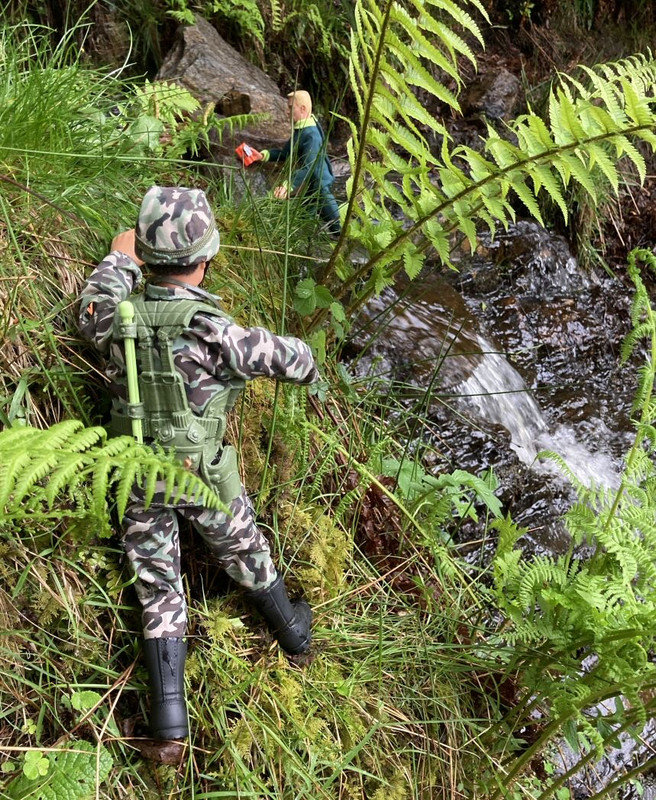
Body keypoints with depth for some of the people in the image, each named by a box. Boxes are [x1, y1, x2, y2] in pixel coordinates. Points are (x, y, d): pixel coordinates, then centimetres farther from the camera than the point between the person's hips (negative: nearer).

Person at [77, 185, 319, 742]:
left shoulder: (118, 316, -16)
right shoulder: (211, 330, -29)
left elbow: (92, 310, 10)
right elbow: (285, 357, -14)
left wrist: (120, 260, 26)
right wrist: (308, 364, 11)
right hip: (202, 473, -3)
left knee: (157, 581, 12)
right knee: (244, 551, 22)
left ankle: (169, 709, 12)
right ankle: (291, 628, 47)